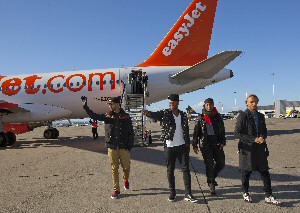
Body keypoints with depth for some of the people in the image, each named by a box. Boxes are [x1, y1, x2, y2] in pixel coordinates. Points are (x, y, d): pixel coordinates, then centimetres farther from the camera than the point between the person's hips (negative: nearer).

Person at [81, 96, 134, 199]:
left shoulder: (126, 117, -2)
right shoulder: (108, 116, 4)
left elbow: (130, 132, -1)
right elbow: (94, 116, 1)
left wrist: (130, 145, -6)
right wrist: (85, 107, -8)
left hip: (124, 147, -1)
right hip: (112, 147, 2)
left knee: (126, 166, 9)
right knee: (114, 168, 6)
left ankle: (126, 180, 40)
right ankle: (116, 190, 16)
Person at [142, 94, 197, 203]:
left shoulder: (183, 115, 5)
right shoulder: (165, 113, -4)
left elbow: (186, 131, 11)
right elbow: (155, 115, -25)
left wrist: (188, 145, 9)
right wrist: (147, 112, -46)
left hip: (182, 146, 2)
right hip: (169, 147, -1)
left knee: (186, 168, 0)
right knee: (170, 170, 7)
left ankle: (188, 194, 7)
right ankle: (172, 193, 19)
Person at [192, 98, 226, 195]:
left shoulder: (218, 117, 5)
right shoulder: (201, 118, 0)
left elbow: (222, 130, 9)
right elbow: (196, 132, 1)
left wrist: (223, 142, -3)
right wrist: (195, 145, -3)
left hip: (217, 143, 3)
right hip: (205, 144, -3)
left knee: (221, 162, 7)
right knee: (209, 164, -1)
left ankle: (211, 177, 32)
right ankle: (211, 185, 10)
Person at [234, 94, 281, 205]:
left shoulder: (261, 116, 10)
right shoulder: (242, 116, -8)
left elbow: (264, 131, 20)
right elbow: (237, 133, -13)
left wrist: (263, 138, -4)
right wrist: (254, 139, -18)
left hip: (260, 149, 5)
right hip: (247, 149, -5)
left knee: (265, 172, 5)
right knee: (246, 172, 8)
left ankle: (268, 196, 15)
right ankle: (245, 193, 27)